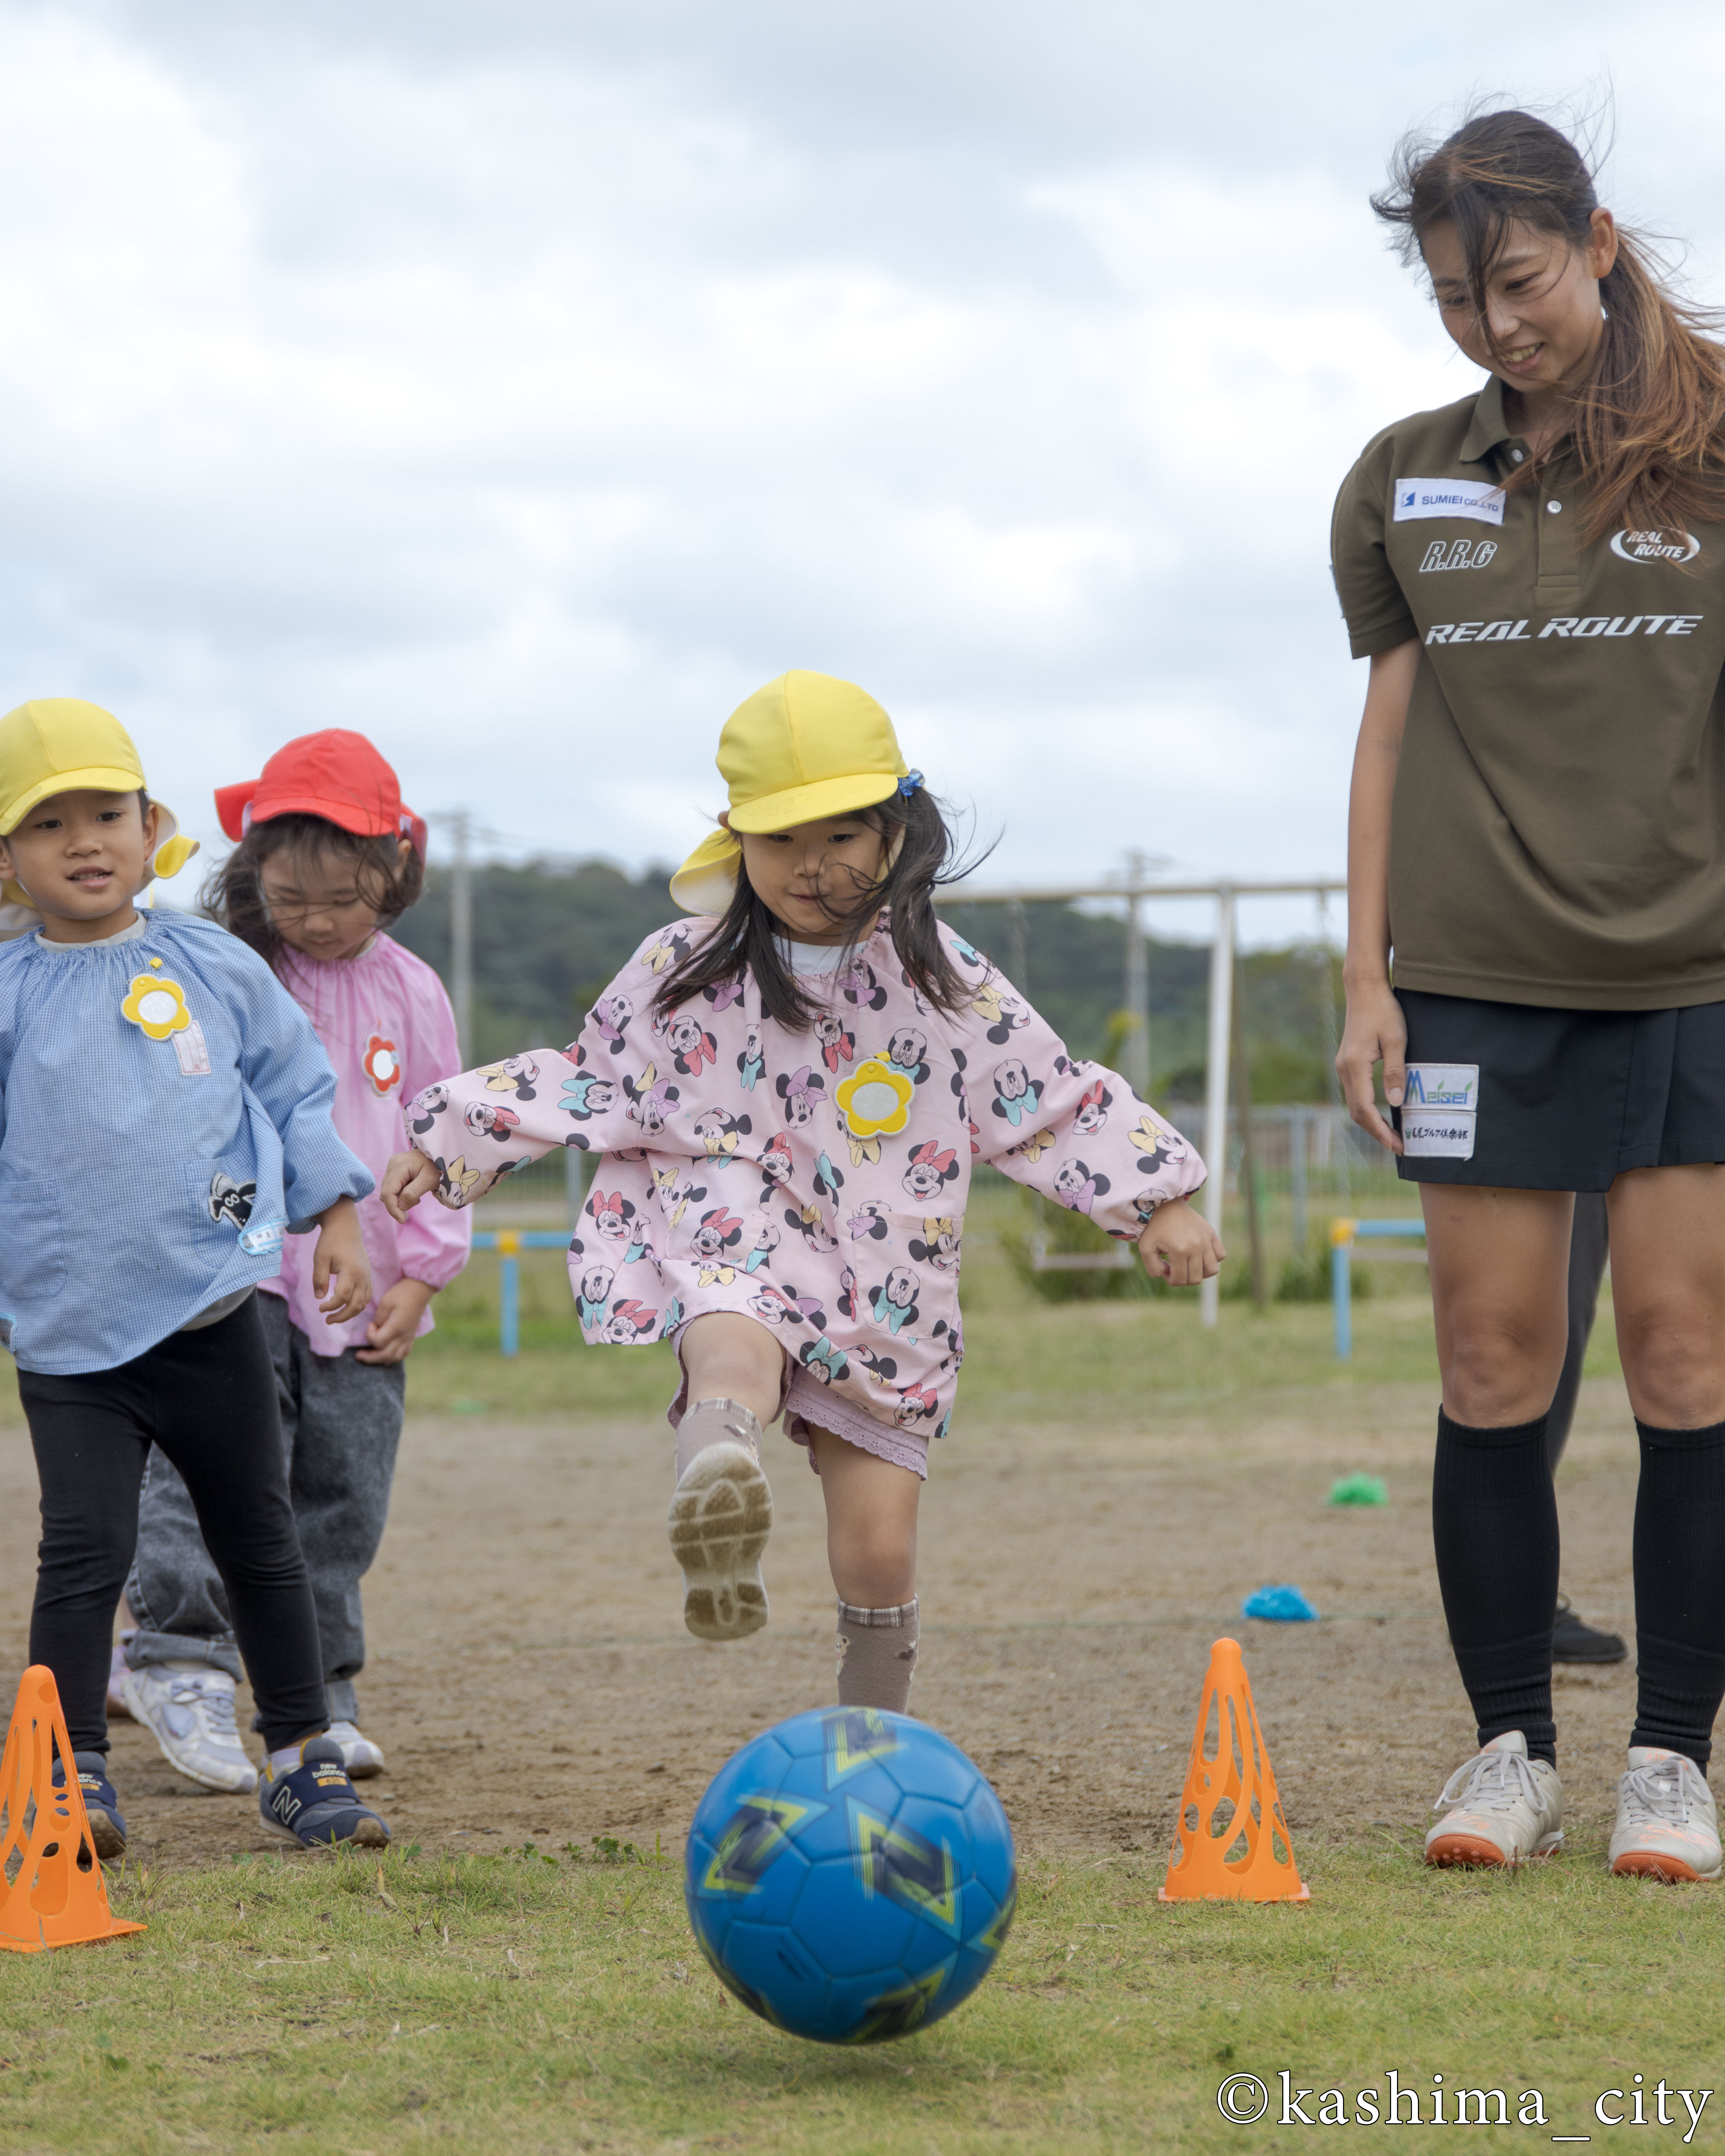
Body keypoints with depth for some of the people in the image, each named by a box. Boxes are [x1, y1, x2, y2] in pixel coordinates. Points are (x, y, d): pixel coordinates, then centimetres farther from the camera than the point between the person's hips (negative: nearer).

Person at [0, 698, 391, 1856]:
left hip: (213, 1313, 2)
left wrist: (336, 1218, 8)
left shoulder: (218, 967, 4)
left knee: (262, 1542, 12)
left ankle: (303, 1757, 23)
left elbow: (297, 1091, 12)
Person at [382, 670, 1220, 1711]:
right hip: (736, 1233, -2)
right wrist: (450, 1141, 9)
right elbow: (590, 1080, 13)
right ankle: (719, 1470, -75)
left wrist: (1158, 1202, 6)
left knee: (880, 1542, -2)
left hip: (885, 1296, 2)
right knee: (734, 1347, -40)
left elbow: (1054, 1103, 9)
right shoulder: (684, 971, 3)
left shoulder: (948, 983, 2)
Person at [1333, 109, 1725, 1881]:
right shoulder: (1407, 483, 9)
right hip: (1477, 978, 2)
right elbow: (1392, 727, 12)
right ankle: (1509, 1750, 10)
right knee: (1493, 1364, 1)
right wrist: (1364, 975, 6)